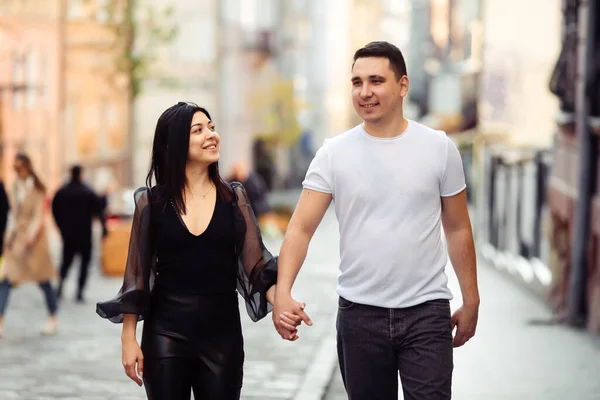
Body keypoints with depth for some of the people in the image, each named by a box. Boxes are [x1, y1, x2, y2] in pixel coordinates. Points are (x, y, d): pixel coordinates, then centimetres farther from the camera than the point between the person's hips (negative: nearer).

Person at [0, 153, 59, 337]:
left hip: (33, 236, -5)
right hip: (16, 237, 5)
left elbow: (38, 216, -12)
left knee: (43, 280, 5)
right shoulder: (16, 187, 8)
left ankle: (53, 319, 21)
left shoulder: (37, 189, -7)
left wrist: (31, 236, -24)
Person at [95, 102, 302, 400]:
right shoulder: (151, 201, -1)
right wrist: (129, 338, -2)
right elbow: (137, 274, 2)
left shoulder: (233, 197, 3)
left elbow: (256, 264, -3)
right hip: (165, 330, -1)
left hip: (222, 330, 1)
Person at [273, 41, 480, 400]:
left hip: (426, 311, -1)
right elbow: (301, 228, -7)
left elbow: (458, 230, 7)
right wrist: (283, 291, -22)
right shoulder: (334, 154, -1)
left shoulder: (439, 148, 0)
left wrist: (471, 301, 6)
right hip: (359, 312, 1)